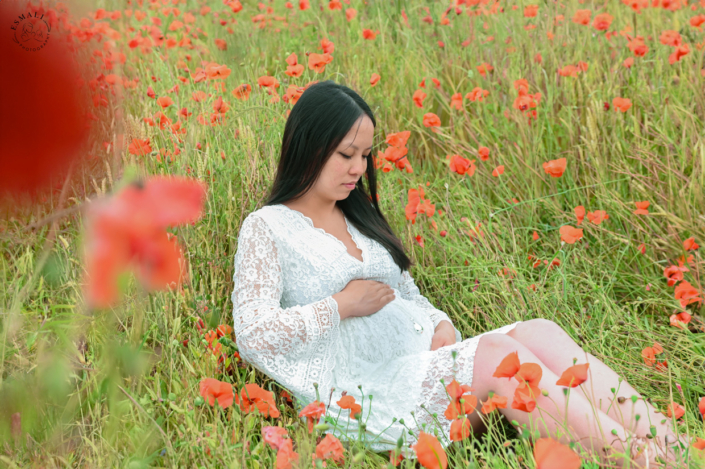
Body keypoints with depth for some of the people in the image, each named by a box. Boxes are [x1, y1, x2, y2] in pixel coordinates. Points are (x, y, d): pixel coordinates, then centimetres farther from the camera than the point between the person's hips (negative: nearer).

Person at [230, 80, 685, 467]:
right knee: (497, 354, -30)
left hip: (423, 369, 7)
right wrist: (342, 306, -9)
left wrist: (441, 327, 2)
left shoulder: (360, 217, 21)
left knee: (540, 332, -19)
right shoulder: (268, 228, 0)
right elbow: (253, 334, -11)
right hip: (361, 394, -7)